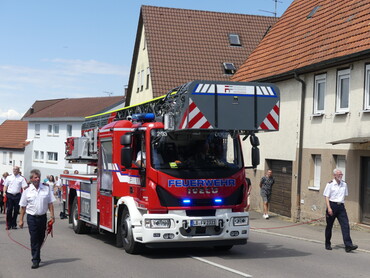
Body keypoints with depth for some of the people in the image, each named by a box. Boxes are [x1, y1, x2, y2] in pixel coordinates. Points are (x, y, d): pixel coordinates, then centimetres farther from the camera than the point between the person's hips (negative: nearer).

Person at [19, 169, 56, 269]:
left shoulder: (46, 189, 2)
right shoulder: (27, 191, -1)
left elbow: (50, 203, 5)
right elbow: (23, 207, 2)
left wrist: (52, 216, -2)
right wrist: (21, 220, 1)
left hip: (43, 217, 2)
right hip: (32, 218, -2)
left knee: (41, 238, 12)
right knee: (34, 239, -3)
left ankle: (36, 255, 33)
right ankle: (35, 260, 1)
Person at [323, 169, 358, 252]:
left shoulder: (344, 184, 9)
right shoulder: (330, 184, -5)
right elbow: (326, 197, -7)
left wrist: (341, 203, 14)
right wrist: (329, 208, -16)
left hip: (341, 206, 3)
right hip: (332, 205, -3)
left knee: (345, 225, -9)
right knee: (329, 226, 7)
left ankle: (348, 245, -14)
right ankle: (327, 244, 22)